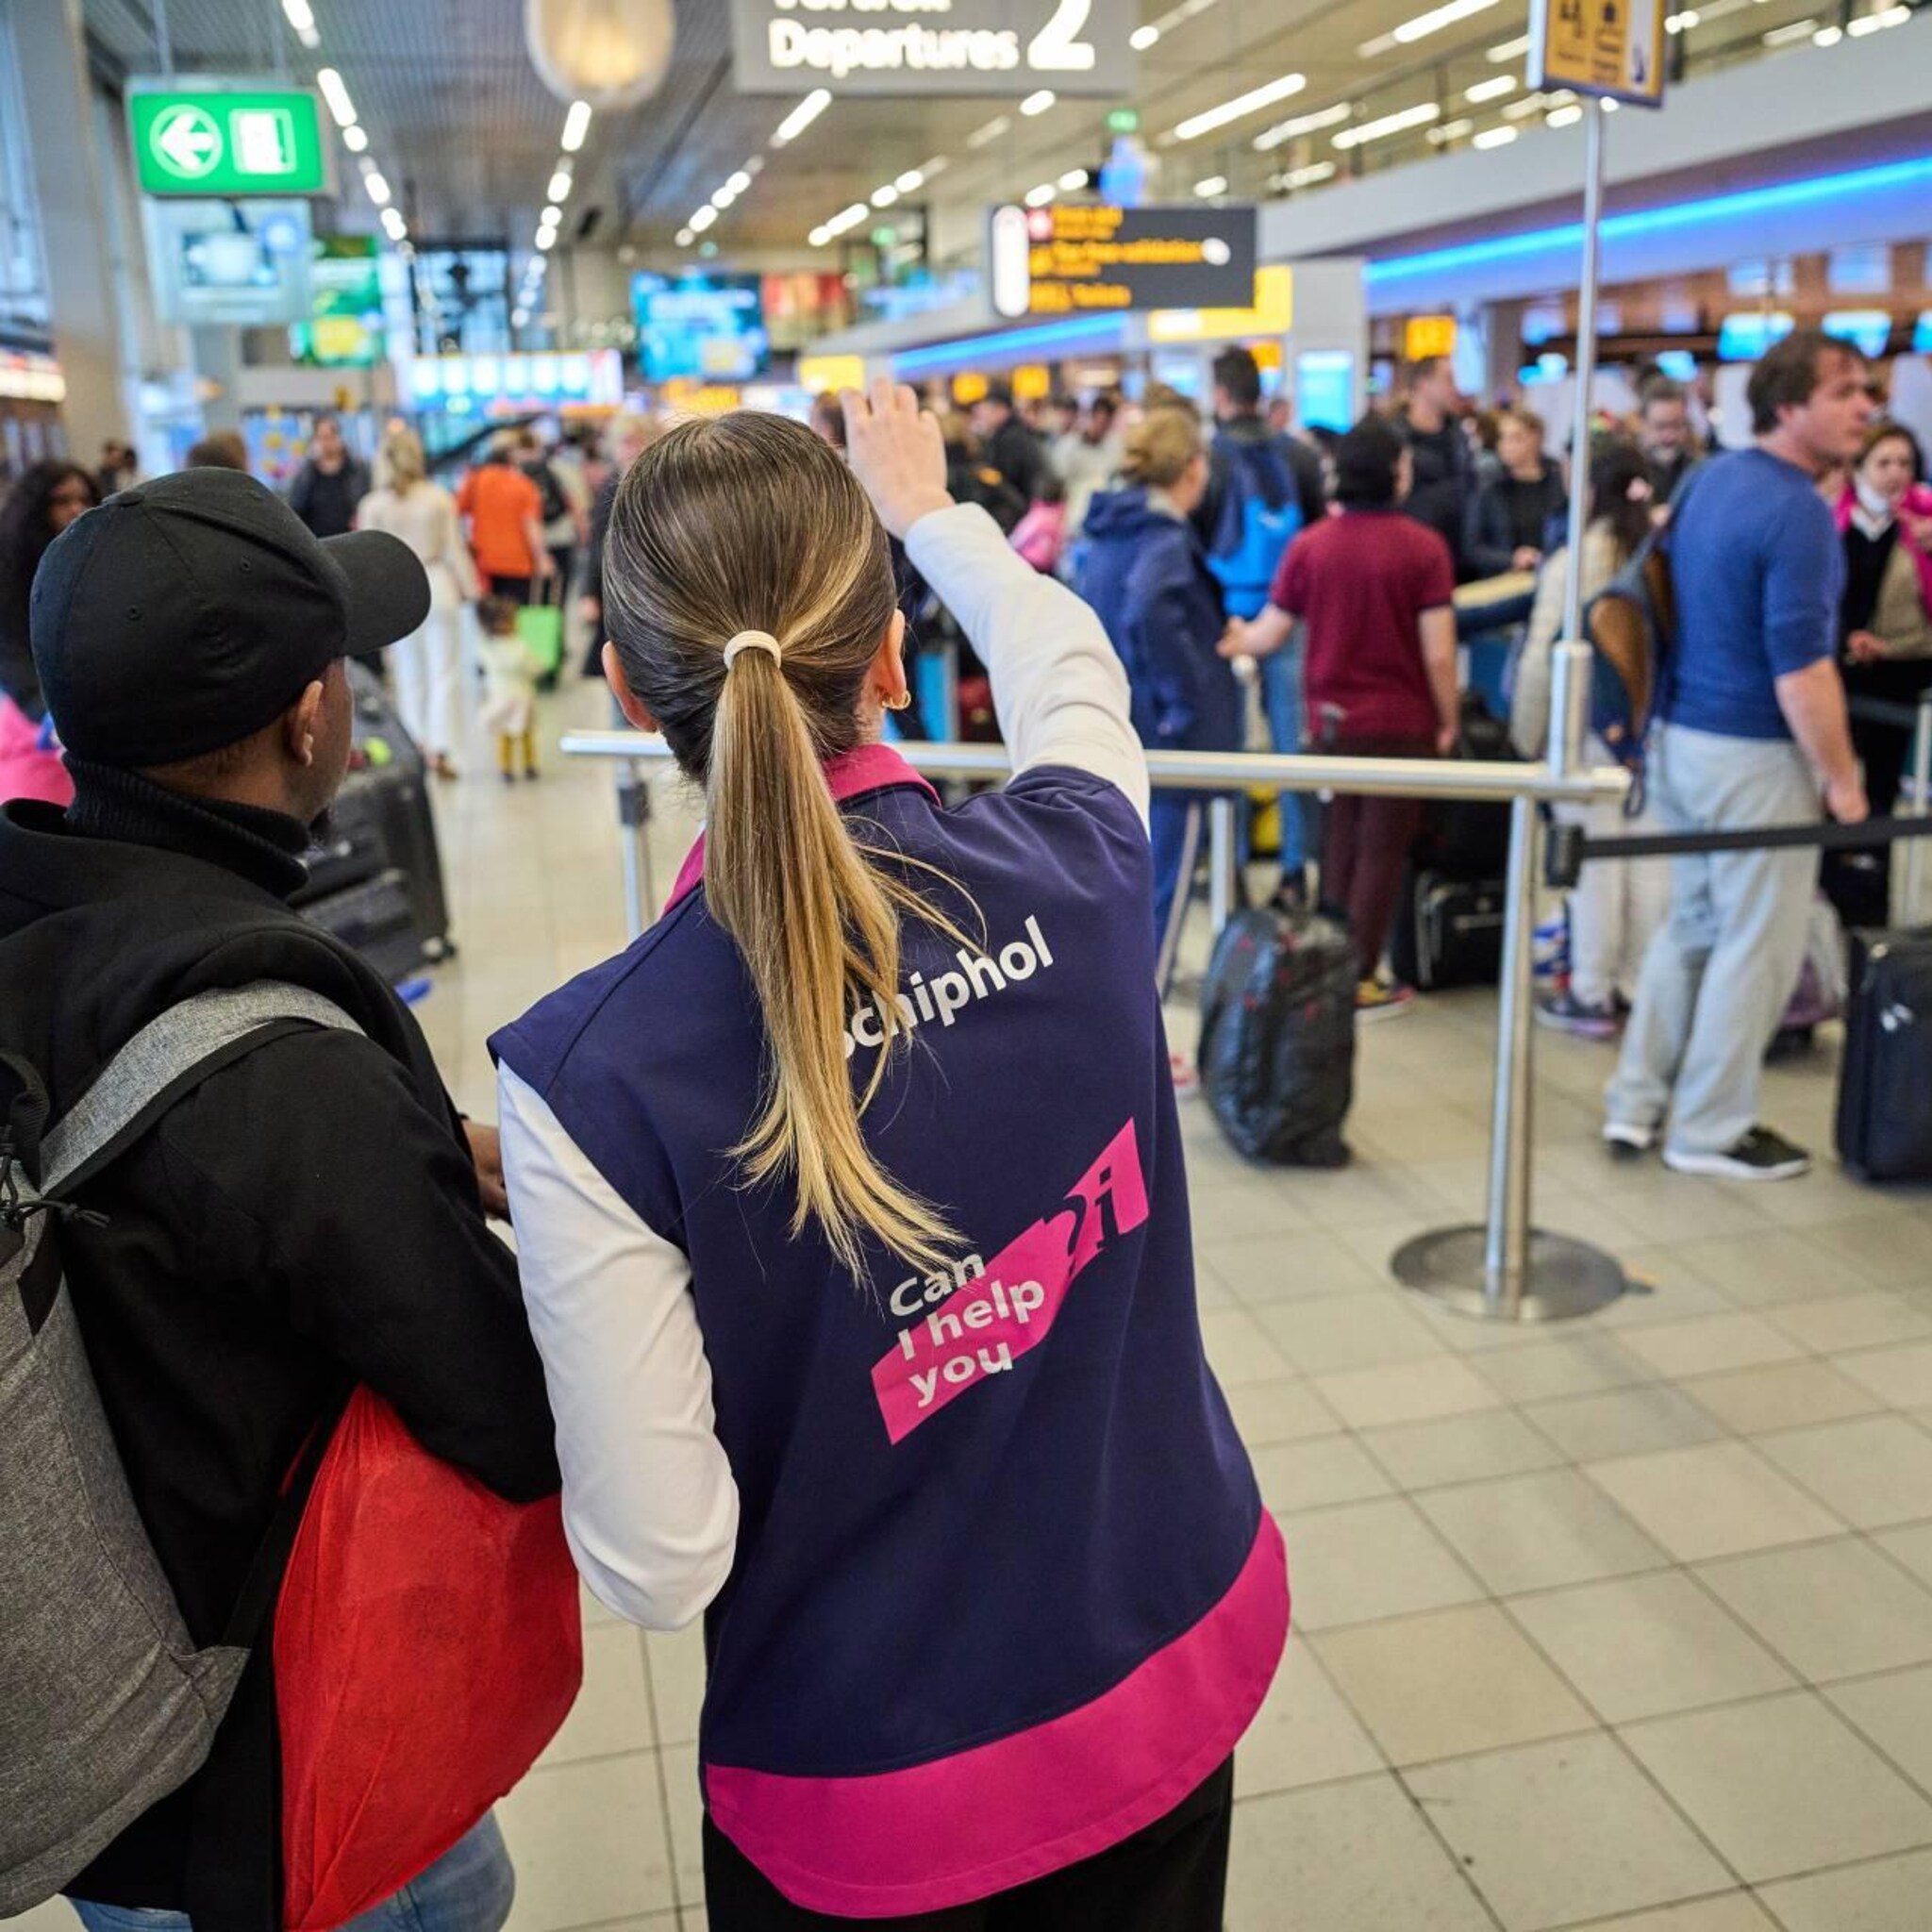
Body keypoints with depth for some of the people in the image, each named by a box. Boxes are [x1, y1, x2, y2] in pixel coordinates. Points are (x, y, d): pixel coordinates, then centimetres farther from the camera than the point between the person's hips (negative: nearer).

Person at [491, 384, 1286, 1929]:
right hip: (1185, 1661, 3)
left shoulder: (593, 1072, -25)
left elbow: (658, 1565, -18)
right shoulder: (1075, 865, -16)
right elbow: (1068, 664, 9)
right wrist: (932, 511, 27)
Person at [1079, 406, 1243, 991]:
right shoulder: (1165, 538, -17)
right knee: (1163, 894, 0)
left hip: (1112, 732, 9)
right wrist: (1183, 699, -26)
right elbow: (1146, 611, -36)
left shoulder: (1109, 530, 10)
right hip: (1167, 740, -9)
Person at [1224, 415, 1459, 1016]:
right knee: (1381, 851, 6)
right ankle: (1361, 982, 9)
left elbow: (1269, 636, 3)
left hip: (1332, 719, 4)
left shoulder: (1310, 545, -3)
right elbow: (1438, 654, -14)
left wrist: (1236, 641, 24)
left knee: (1339, 846, 18)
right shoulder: (1424, 548, -11)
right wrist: (1448, 721, 0)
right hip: (1401, 722, -3)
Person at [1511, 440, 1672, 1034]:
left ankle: (1591, 997, 9)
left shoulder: (1573, 563, -8)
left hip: (1589, 729, -3)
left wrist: (1528, 734, -1)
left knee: (1594, 861, 1)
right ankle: (1641, 985, 18)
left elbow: (1541, 658, -10)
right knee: (1651, 858, 8)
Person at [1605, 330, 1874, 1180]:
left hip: (1682, 735, 9)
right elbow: (1800, 668, -23)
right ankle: (1711, 1129, 13)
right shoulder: (1797, 510, -19)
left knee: (1690, 924, 18)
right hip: (1755, 754, -9)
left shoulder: (1707, 479, 9)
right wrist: (1842, 777, -14)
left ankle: (1638, 1102, 22)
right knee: (1756, 945, 4)